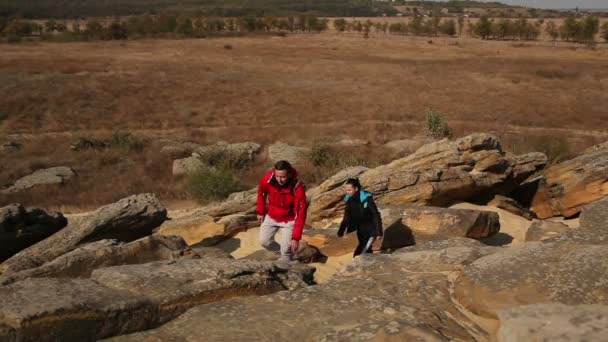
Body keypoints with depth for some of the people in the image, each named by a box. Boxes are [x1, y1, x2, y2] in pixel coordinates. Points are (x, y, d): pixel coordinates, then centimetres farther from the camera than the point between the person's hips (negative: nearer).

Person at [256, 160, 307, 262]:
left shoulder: (298, 188, -33)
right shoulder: (267, 179, -25)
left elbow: (301, 213, -27)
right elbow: (261, 192, -1)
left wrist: (296, 237, -28)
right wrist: (260, 211, 6)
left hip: (289, 220, -3)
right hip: (271, 217, 4)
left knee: (286, 250, -5)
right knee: (264, 241, 0)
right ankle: (282, 253, 27)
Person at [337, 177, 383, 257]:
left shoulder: (366, 198, -23)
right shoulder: (349, 199, -5)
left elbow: (376, 215, -20)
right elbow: (347, 216, 7)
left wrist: (379, 232, -21)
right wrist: (341, 230, 6)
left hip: (370, 229, -6)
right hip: (360, 229, 6)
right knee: (366, 250, 15)